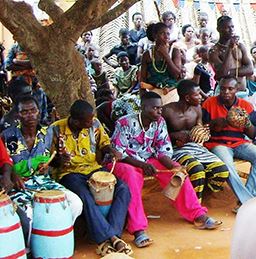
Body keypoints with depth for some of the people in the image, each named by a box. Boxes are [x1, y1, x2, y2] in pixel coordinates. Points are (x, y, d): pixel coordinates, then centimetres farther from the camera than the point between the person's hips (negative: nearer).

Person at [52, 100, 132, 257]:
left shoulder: (94, 124, -3)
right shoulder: (57, 130, -13)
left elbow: (103, 142, 15)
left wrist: (111, 150, -8)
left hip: (94, 168, 4)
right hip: (69, 172, -4)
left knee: (123, 189, -20)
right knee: (85, 197, -36)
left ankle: (106, 240, -27)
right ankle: (111, 237, -29)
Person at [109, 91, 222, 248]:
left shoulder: (160, 122, -1)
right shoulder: (125, 123, -17)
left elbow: (164, 150, -1)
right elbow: (117, 152, -18)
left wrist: (172, 166, -22)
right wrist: (142, 165, -29)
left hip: (148, 160, 6)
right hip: (124, 162, -5)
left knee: (176, 169, -14)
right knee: (131, 176, -38)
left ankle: (198, 215, -9)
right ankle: (138, 230, -39)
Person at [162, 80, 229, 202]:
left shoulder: (197, 108, 5)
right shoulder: (167, 111, -12)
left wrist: (202, 133, -7)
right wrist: (176, 135, -22)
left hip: (195, 146, 6)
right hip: (176, 149, -6)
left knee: (222, 170, -17)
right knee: (197, 169, -35)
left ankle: (199, 195, 1)